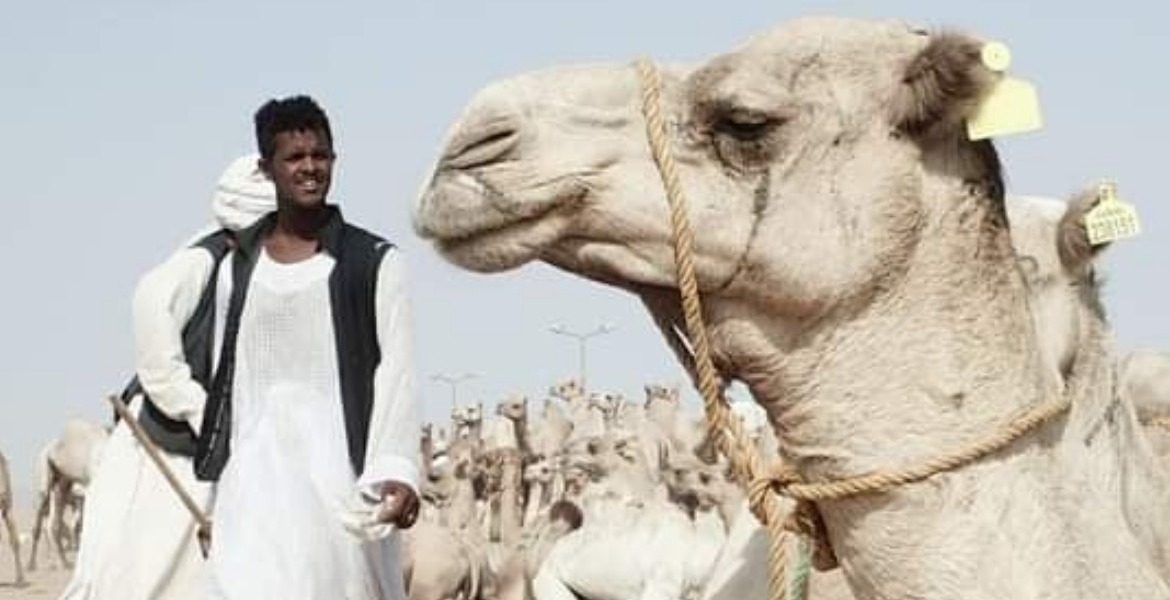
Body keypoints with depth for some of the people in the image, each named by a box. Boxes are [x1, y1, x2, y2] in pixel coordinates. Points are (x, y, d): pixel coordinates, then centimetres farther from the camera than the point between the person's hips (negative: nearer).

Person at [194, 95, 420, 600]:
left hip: (340, 468, -2)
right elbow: (224, 381, 15)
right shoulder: (237, 268, 13)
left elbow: (396, 370, -5)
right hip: (256, 473, 2)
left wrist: (396, 469, -19)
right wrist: (216, 495, 14)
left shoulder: (375, 262, 3)